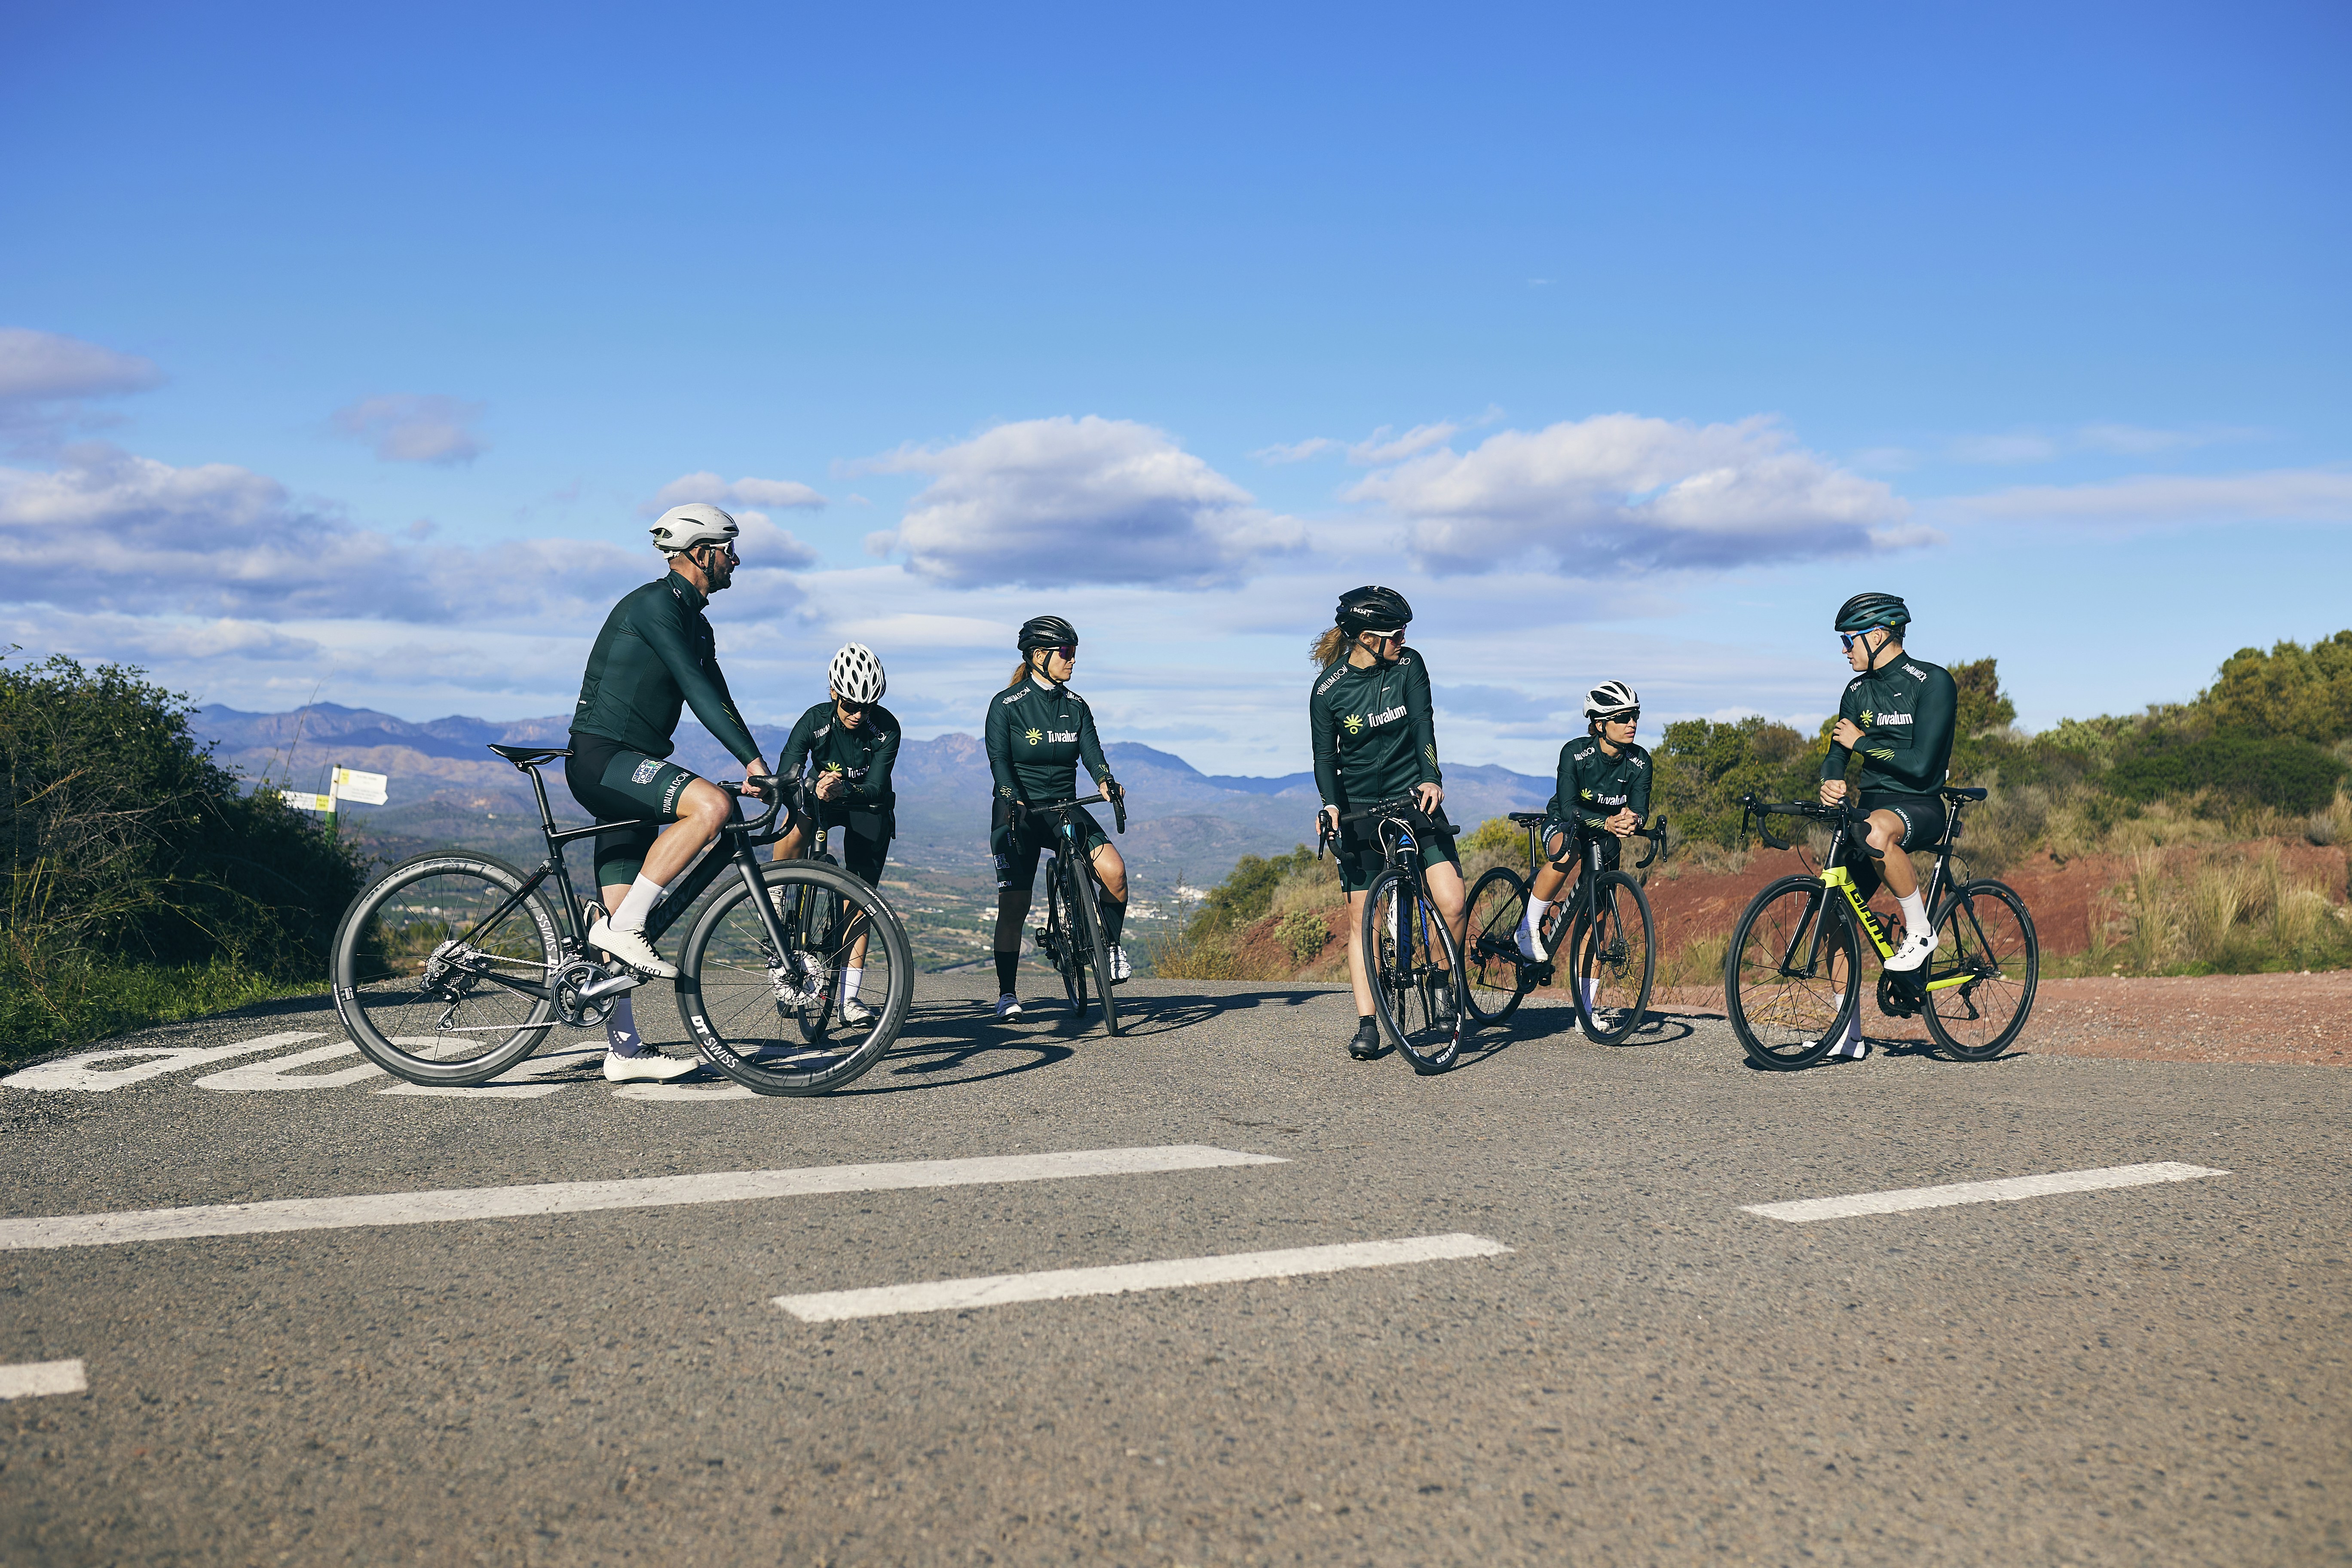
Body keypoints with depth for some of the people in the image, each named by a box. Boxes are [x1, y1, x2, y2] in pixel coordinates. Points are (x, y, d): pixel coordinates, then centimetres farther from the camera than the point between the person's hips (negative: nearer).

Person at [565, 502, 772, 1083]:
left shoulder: (695, 623, 18)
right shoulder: (654, 604, -12)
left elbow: (716, 698, 20)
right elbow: (696, 689, -21)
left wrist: (760, 767, 10)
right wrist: (751, 760, -24)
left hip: (628, 769, 10)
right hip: (602, 758, -10)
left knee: (626, 917, 7)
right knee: (711, 803, -32)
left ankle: (624, 1051, 9)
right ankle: (622, 925, -24)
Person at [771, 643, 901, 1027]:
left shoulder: (886, 728, -23)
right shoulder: (815, 721, -22)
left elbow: (876, 786, -32)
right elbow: (786, 776, -30)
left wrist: (843, 789, -54)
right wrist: (814, 787, -54)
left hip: (868, 807, 0)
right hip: (821, 802, 0)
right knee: (795, 828, -36)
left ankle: (850, 996, -8)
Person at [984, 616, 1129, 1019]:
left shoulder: (1076, 706, 7)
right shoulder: (1007, 705, -7)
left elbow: (1091, 749, -5)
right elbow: (999, 759, -15)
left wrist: (1107, 782, -26)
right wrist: (1013, 801, -32)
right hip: (1019, 814, -4)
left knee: (1114, 872, -19)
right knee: (1015, 903, -7)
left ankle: (1111, 945, 5)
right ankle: (1007, 993, 5)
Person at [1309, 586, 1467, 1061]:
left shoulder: (1408, 666, -4)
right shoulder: (1328, 689, -7)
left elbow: (1422, 724, -14)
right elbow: (1325, 756, -5)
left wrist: (1431, 778, -30)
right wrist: (1331, 804, -23)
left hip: (1414, 796, 1)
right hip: (1359, 808, -1)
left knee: (1452, 905, -15)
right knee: (1361, 918, -2)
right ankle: (1367, 1024, 4)